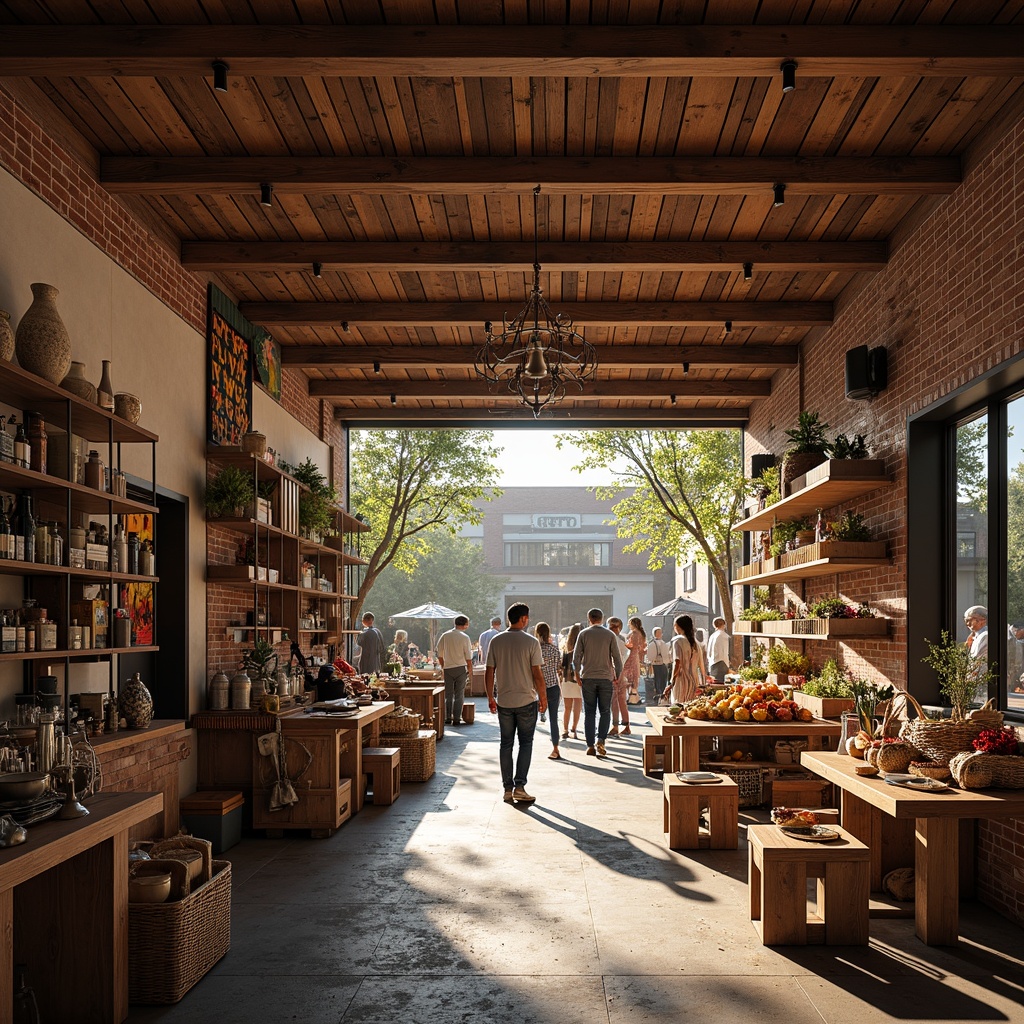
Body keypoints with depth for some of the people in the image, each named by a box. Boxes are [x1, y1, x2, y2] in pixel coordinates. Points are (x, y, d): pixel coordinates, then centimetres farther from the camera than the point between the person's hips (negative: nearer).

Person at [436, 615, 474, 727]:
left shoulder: (444, 636, 2)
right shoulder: (464, 637, -7)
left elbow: (440, 655, 6)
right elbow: (468, 658, -7)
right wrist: (470, 671, 2)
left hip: (447, 668, 3)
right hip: (461, 668, -3)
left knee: (448, 695, 11)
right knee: (459, 695, 3)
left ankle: (448, 718, 10)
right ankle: (456, 719, 2)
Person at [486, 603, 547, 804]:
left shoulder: (496, 641, 0)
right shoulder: (531, 642, -9)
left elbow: (489, 672, 1)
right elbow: (537, 674, -9)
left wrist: (490, 697, 12)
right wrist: (543, 697, 3)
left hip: (504, 702, 3)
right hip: (527, 700, -3)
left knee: (506, 744, 9)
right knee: (525, 743, 6)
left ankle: (508, 789, 11)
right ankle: (519, 786, -2)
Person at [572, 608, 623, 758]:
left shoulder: (583, 634, 1)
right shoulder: (610, 635, 1)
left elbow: (576, 656, -2)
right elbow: (617, 657, -1)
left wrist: (577, 674, 7)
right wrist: (618, 675, 9)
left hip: (588, 678, 0)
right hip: (605, 678, 0)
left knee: (589, 712, 6)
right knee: (605, 711, 9)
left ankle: (590, 745, 4)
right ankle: (600, 739, -9)